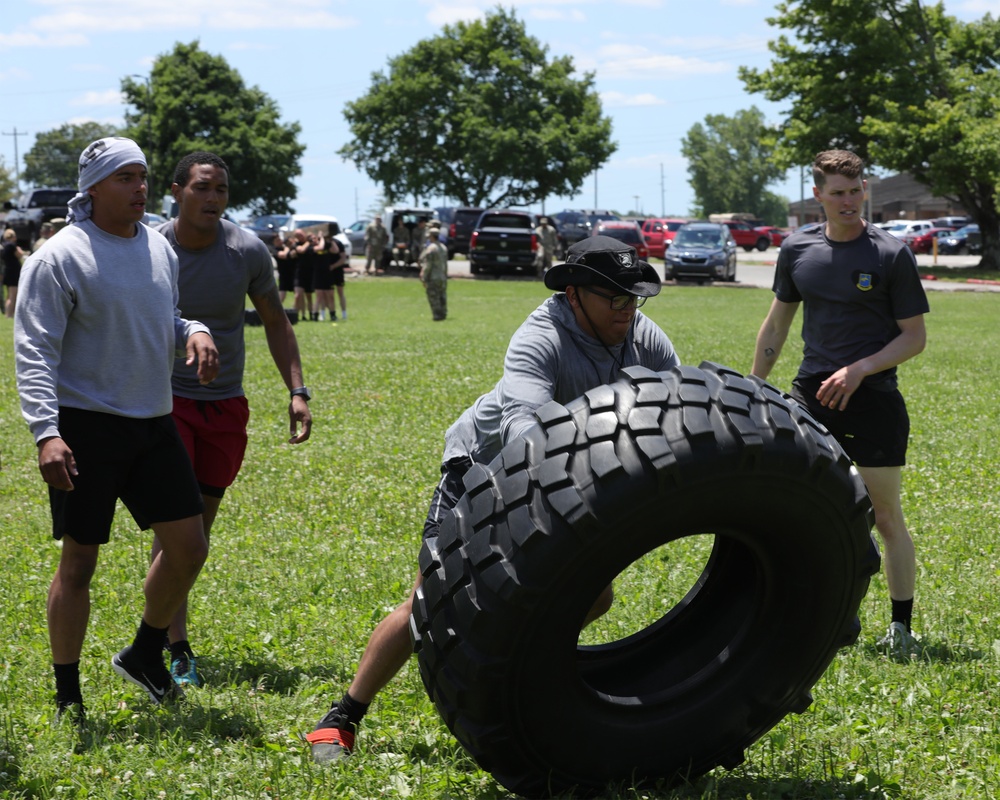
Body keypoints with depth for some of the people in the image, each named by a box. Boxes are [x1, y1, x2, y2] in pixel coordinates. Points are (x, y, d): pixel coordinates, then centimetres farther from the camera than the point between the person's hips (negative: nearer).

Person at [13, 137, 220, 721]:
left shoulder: (159, 247, 10)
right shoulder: (59, 258, -12)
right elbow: (35, 352, -15)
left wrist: (194, 332, 1)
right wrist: (46, 433, -26)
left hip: (155, 422, 7)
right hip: (86, 426, -7)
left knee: (189, 546, 6)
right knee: (79, 560, -1)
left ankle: (145, 656, 28)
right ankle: (68, 696, 12)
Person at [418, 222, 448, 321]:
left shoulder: (430, 249, -16)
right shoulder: (444, 248, 9)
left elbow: (427, 266, -17)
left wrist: (424, 279, -12)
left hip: (433, 278, -8)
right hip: (443, 278, 8)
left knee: (434, 299, -4)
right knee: (442, 297, 13)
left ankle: (437, 315, -5)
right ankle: (443, 314, 16)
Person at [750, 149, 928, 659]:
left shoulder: (892, 254, -6)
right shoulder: (798, 250, 6)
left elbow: (914, 336, -5)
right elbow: (776, 323, 17)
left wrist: (860, 369, -17)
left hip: (874, 401, -4)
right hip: (810, 397, 4)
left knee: (885, 516, 0)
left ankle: (901, 627, 13)